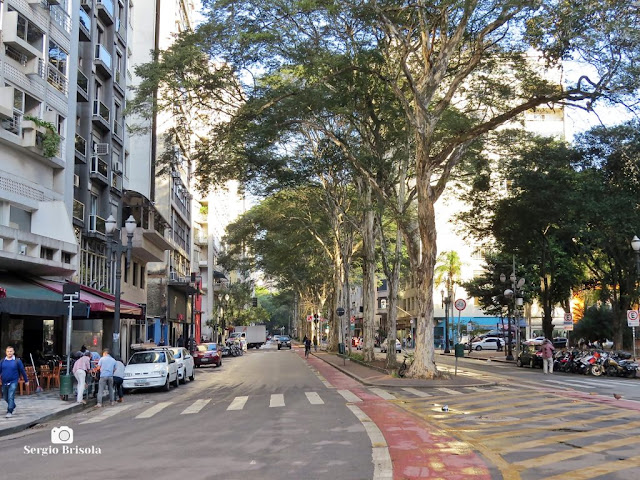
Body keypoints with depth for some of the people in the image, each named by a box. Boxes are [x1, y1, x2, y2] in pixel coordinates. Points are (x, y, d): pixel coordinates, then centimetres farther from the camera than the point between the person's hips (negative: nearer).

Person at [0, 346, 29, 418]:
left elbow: (22, 371, 2)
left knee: (11, 397, -13)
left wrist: (26, 380, 6)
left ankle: (9, 412, -8)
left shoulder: (17, 361, -4)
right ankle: (12, 406, 41)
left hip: (13, 382, -4)